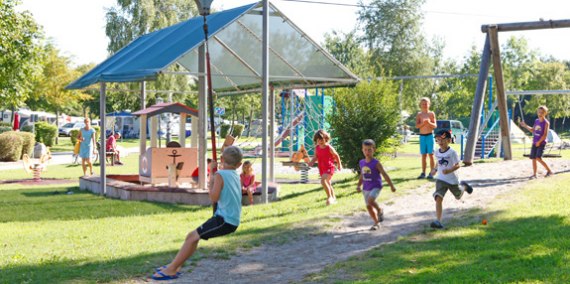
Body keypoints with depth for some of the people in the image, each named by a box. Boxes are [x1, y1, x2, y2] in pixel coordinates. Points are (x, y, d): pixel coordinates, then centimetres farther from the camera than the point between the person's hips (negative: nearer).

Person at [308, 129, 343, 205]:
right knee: (328, 183, 16)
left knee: (323, 180, -27)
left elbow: (336, 156, -1)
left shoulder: (329, 148, -12)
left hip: (329, 167, -7)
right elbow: (315, 157, 10)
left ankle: (330, 197, -17)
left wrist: (339, 165, 5)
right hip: (322, 168, 7)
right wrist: (311, 162, -10)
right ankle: (334, 198, 31)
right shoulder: (317, 148, 2)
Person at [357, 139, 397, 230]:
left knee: (370, 200, -29)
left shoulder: (376, 163, -13)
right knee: (368, 206, 8)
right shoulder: (361, 162, 4)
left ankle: (379, 210, 0)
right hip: (366, 188, 6)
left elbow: (384, 175, -12)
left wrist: (391, 186, -12)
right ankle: (376, 223, 24)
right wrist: (359, 185, 11)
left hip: (376, 187, -6)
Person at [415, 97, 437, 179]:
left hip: (430, 135, -2)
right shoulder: (419, 114, 6)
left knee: (431, 154, -3)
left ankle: (431, 172, 0)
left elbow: (435, 126, 0)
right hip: (422, 136, 2)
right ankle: (423, 173, 10)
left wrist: (429, 123, -19)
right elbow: (417, 126, -2)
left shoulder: (431, 114, 1)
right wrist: (423, 123, -19)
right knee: (423, 155, 6)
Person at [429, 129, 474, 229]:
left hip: (452, 179, -3)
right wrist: (435, 169, 3)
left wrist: (449, 170, -34)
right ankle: (438, 221, -21)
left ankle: (464, 186, 59)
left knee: (458, 196, 23)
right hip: (440, 179, 3)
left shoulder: (452, 152, -18)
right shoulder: (437, 152, 0)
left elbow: (457, 165, -18)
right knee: (438, 198, -17)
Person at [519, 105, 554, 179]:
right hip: (534, 143, 7)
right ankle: (534, 174, 12)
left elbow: (545, 134, -15)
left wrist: (539, 142, -20)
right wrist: (525, 126, 17)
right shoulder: (536, 121, 11)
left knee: (538, 158, -18)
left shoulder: (546, 122, -9)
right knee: (533, 158, 4)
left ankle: (549, 171, -4)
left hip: (541, 143, -7)